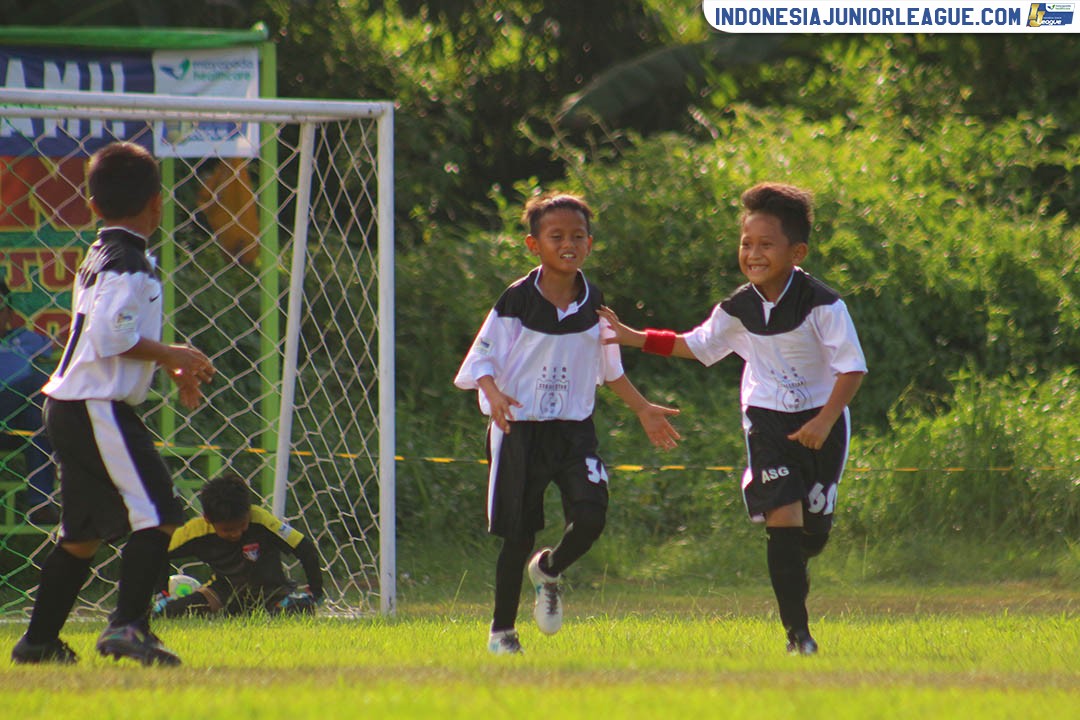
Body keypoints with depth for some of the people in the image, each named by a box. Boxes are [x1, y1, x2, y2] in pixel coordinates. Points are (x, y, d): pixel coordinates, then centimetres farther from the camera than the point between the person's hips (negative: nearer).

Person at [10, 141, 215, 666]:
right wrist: (173, 355, -13)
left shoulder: (99, 256, 17)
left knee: (83, 532, 16)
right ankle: (128, 624, -23)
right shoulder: (128, 263, -14)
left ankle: (40, 639, 19)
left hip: (67, 407, 10)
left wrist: (170, 364, 21)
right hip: (100, 408, -10)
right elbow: (112, 338, -23)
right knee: (156, 514, -13)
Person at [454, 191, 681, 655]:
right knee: (518, 534, -1)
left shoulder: (593, 305, 5)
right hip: (520, 429, -3)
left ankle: (548, 571, 18)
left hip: (574, 429, 3)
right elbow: (483, 360, -8)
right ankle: (502, 630, 15)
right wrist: (495, 395, -27)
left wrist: (643, 410, 17)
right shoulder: (517, 302, -8)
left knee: (591, 516, -15)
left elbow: (610, 369, 19)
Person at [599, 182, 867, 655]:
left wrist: (825, 421, -26)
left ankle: (791, 574, 43)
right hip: (767, 419, 1)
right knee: (782, 517, -14)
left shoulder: (822, 305, -17)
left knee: (815, 529, 5)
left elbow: (852, 368, -16)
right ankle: (797, 630, -13)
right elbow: (697, 345, 15)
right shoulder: (739, 309, -3)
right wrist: (633, 338, 8)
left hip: (821, 420, -1)